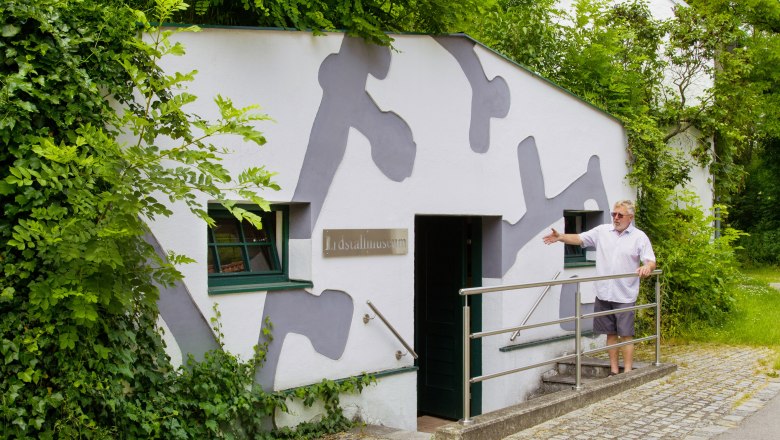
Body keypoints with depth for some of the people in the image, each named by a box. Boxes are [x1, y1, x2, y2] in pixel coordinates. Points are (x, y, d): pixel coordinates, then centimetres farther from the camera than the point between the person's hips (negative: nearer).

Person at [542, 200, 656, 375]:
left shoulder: (639, 237, -2)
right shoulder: (602, 231, 7)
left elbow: (651, 261, -7)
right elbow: (579, 239, 8)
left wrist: (647, 267, -30)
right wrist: (560, 237, -8)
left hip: (625, 296, -3)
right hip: (604, 294, 3)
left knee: (626, 334, 0)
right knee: (611, 334, 11)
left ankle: (627, 372, 7)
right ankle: (614, 371, 19)